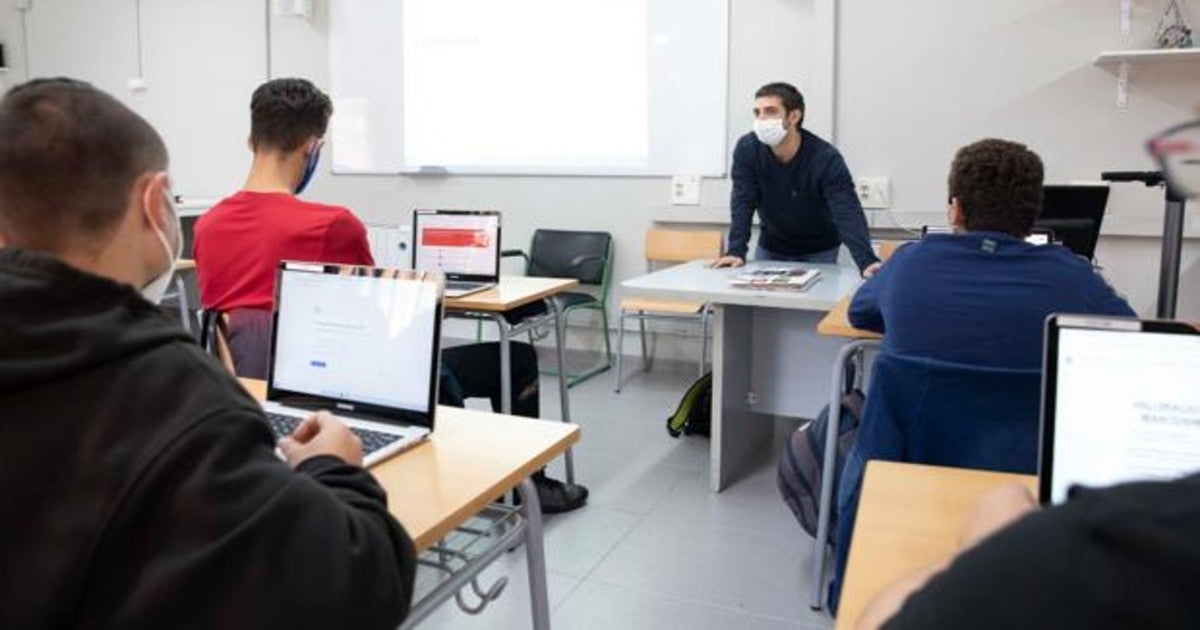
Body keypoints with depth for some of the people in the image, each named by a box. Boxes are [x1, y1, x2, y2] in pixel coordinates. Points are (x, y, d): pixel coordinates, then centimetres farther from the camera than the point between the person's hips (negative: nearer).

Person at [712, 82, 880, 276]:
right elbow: (742, 204, -18)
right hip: (770, 248, 2)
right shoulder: (747, 149, -18)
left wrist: (867, 260, -50)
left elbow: (848, 213, -35)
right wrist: (736, 251, -32)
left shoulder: (826, 158, -26)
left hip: (818, 251, -2)